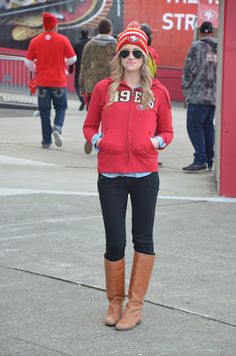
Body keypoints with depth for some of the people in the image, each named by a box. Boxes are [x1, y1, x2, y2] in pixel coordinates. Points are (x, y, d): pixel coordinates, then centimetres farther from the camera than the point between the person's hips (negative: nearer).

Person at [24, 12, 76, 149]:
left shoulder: (35, 41, -2)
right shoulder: (62, 40, -6)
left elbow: (28, 62, 1)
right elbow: (72, 58, -3)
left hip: (42, 81, 1)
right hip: (59, 82, -1)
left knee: (45, 111, 8)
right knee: (61, 107, 14)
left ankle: (46, 141, 6)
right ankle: (57, 127, -14)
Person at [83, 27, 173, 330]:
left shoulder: (158, 92, 4)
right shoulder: (104, 88, 5)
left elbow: (167, 131, 12)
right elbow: (89, 125, 13)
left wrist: (156, 142, -9)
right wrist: (98, 141, -7)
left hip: (145, 175, 0)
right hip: (110, 175, 0)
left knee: (143, 238, 5)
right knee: (115, 242, 2)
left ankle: (135, 306, 15)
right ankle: (115, 303, 19)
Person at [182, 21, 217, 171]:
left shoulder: (197, 46, -6)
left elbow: (189, 70, -9)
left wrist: (186, 88, 3)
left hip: (198, 95, -6)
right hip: (214, 96, 6)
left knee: (194, 126, -4)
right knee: (208, 126, 13)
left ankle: (200, 160, -11)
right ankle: (210, 160, 14)